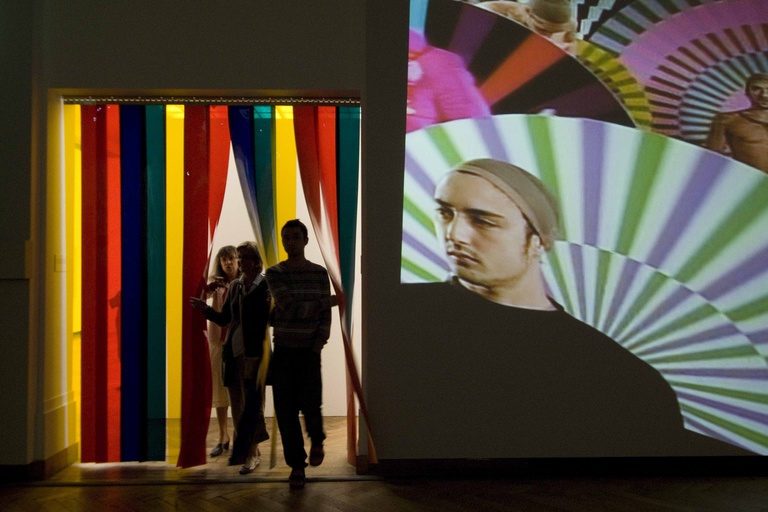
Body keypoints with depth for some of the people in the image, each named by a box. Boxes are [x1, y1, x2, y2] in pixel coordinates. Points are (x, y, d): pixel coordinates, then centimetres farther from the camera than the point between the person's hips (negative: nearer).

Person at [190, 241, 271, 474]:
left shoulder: (266, 286, -5)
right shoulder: (234, 286, 14)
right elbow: (224, 318, 17)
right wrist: (206, 309, 2)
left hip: (254, 352, -6)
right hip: (233, 352, 7)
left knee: (251, 402, -6)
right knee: (238, 403, 10)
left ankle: (245, 453, -4)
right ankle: (252, 451, 21)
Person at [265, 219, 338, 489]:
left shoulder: (319, 273, 5)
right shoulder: (274, 273, 0)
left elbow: (325, 315, 1)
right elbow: (290, 307, -14)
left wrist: (318, 345, -12)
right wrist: (327, 301, -6)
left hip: (310, 350, 0)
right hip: (283, 350, 0)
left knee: (311, 405, -9)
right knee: (286, 411, -1)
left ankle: (317, 440, 25)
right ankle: (296, 465, 13)